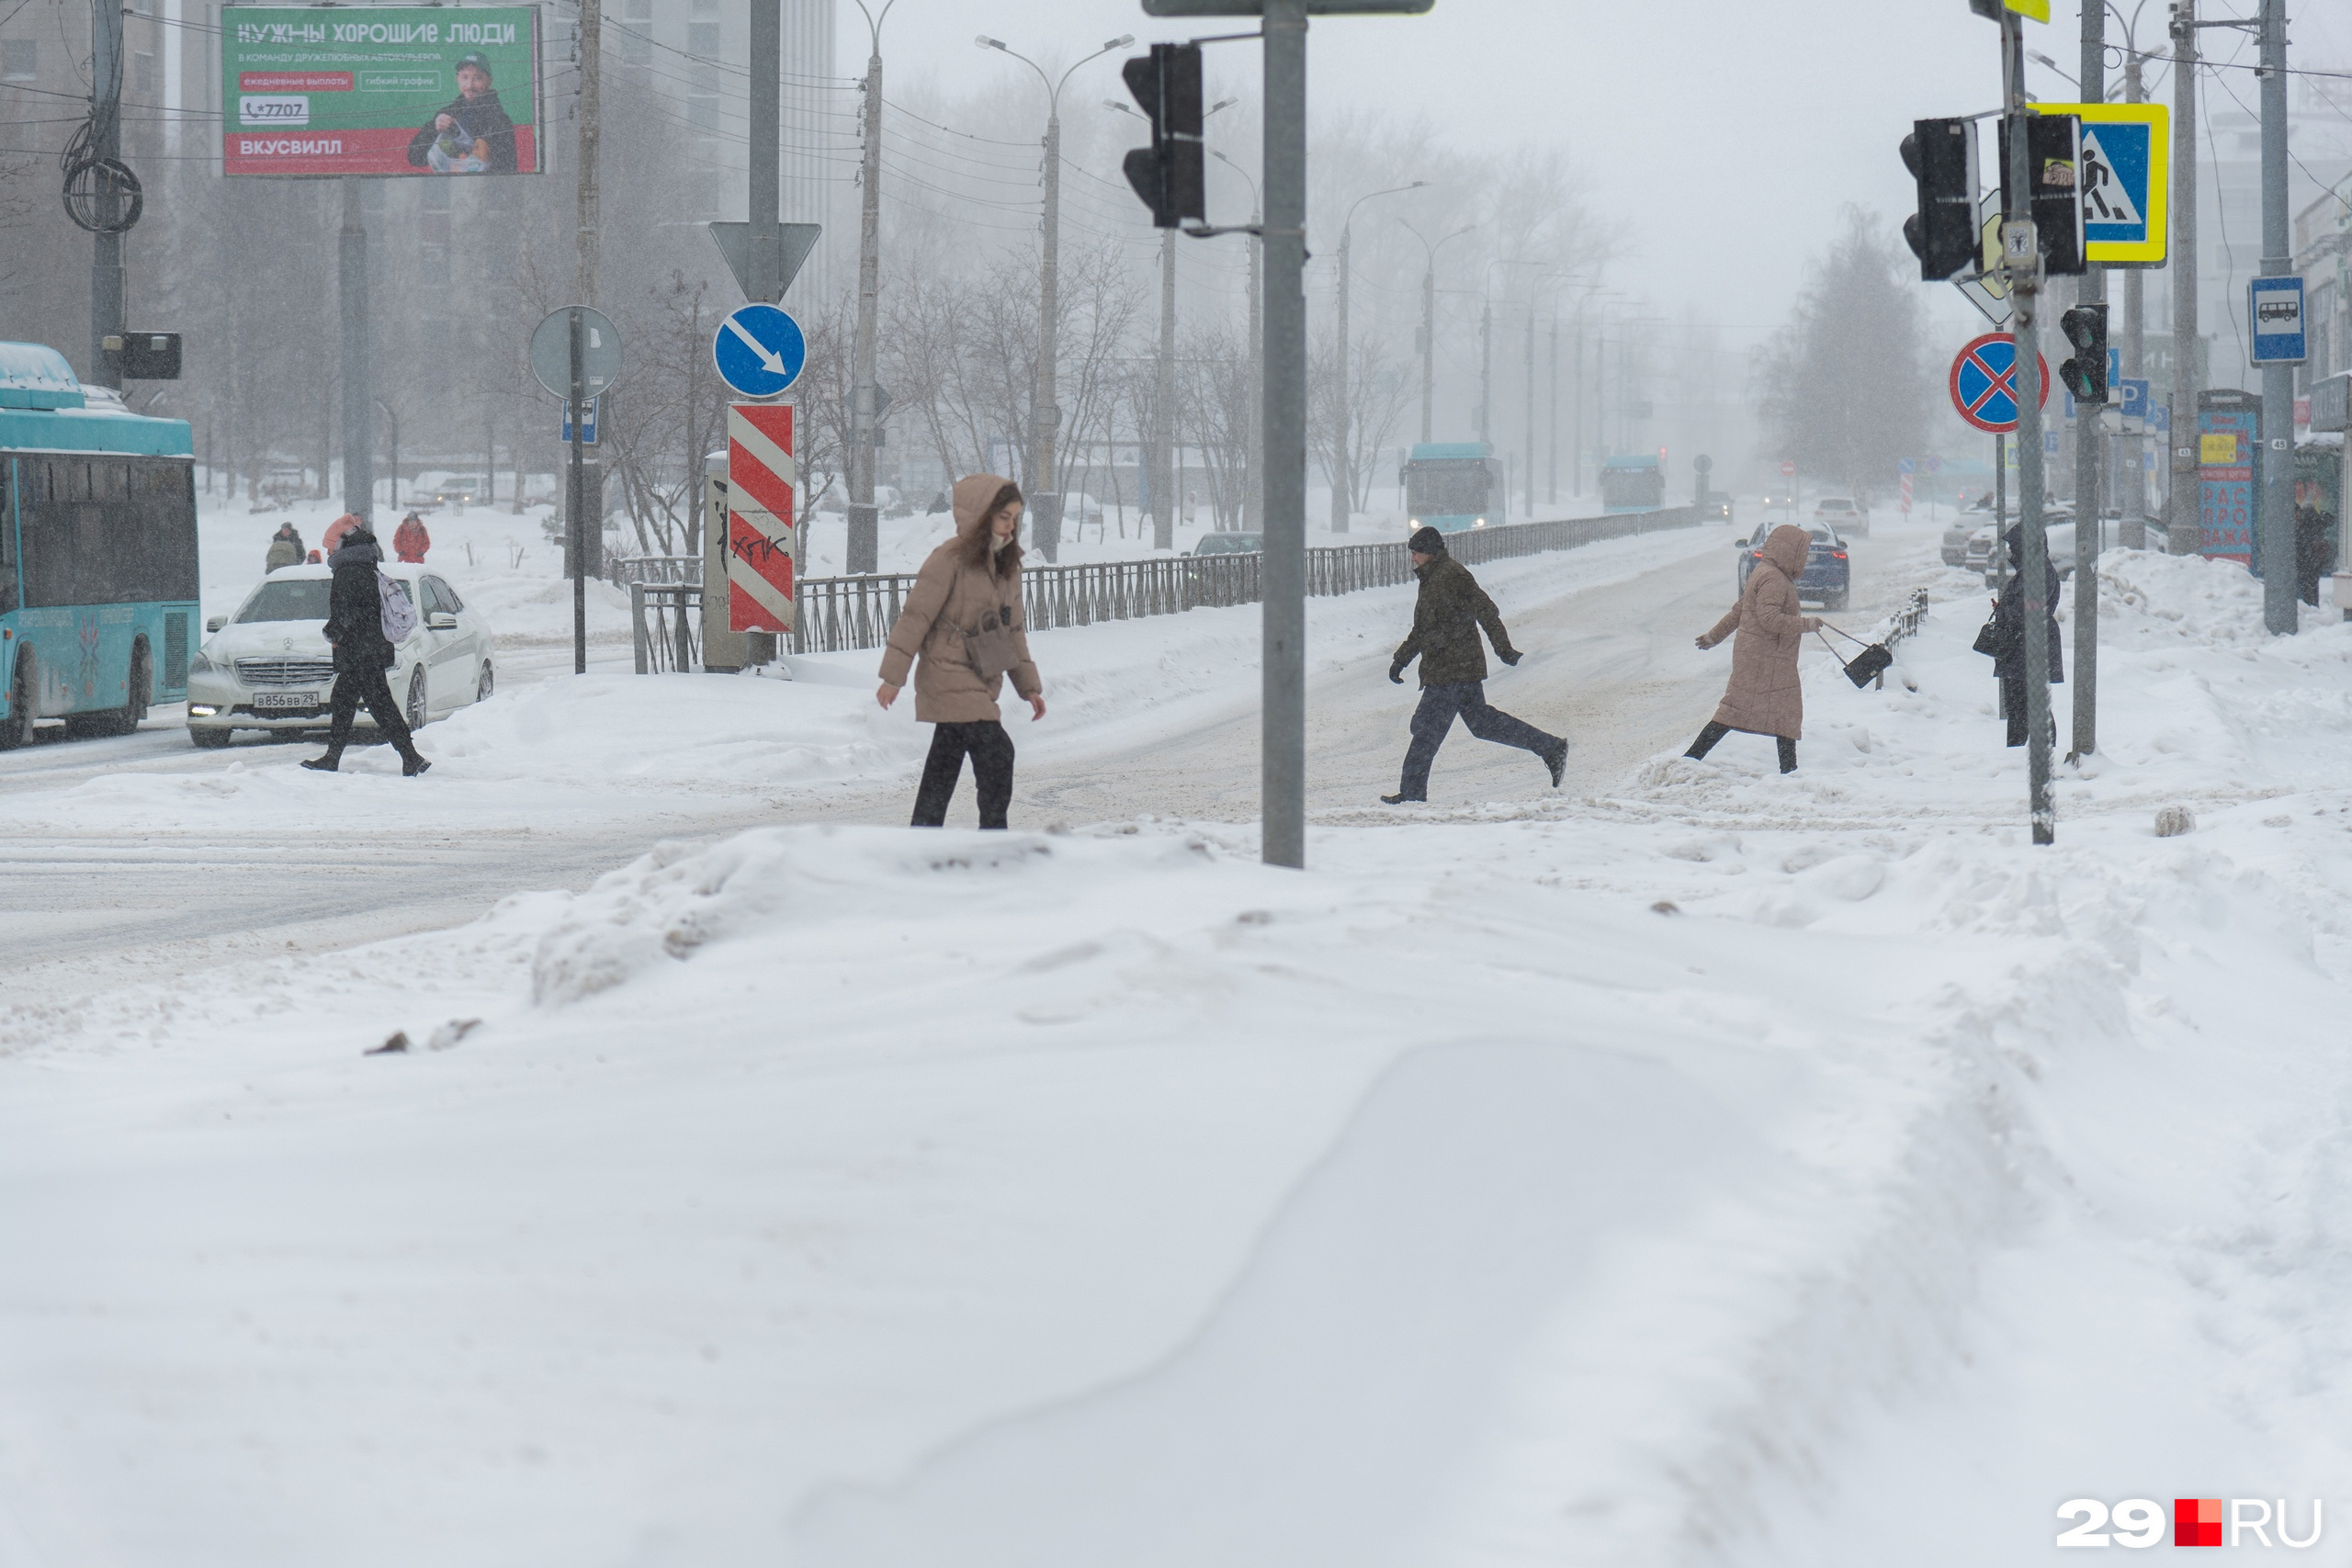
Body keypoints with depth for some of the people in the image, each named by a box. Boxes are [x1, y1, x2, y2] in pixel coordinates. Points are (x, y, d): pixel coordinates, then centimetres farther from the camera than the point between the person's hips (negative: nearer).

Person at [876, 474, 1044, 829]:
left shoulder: (1005, 565, 12)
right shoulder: (950, 560, -13)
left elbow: (1014, 629, 19)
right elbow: (916, 616, -12)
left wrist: (1029, 686, 16)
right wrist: (893, 677, -14)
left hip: (979, 683, 8)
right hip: (948, 676, -8)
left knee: (944, 763, 12)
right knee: (996, 752, -15)